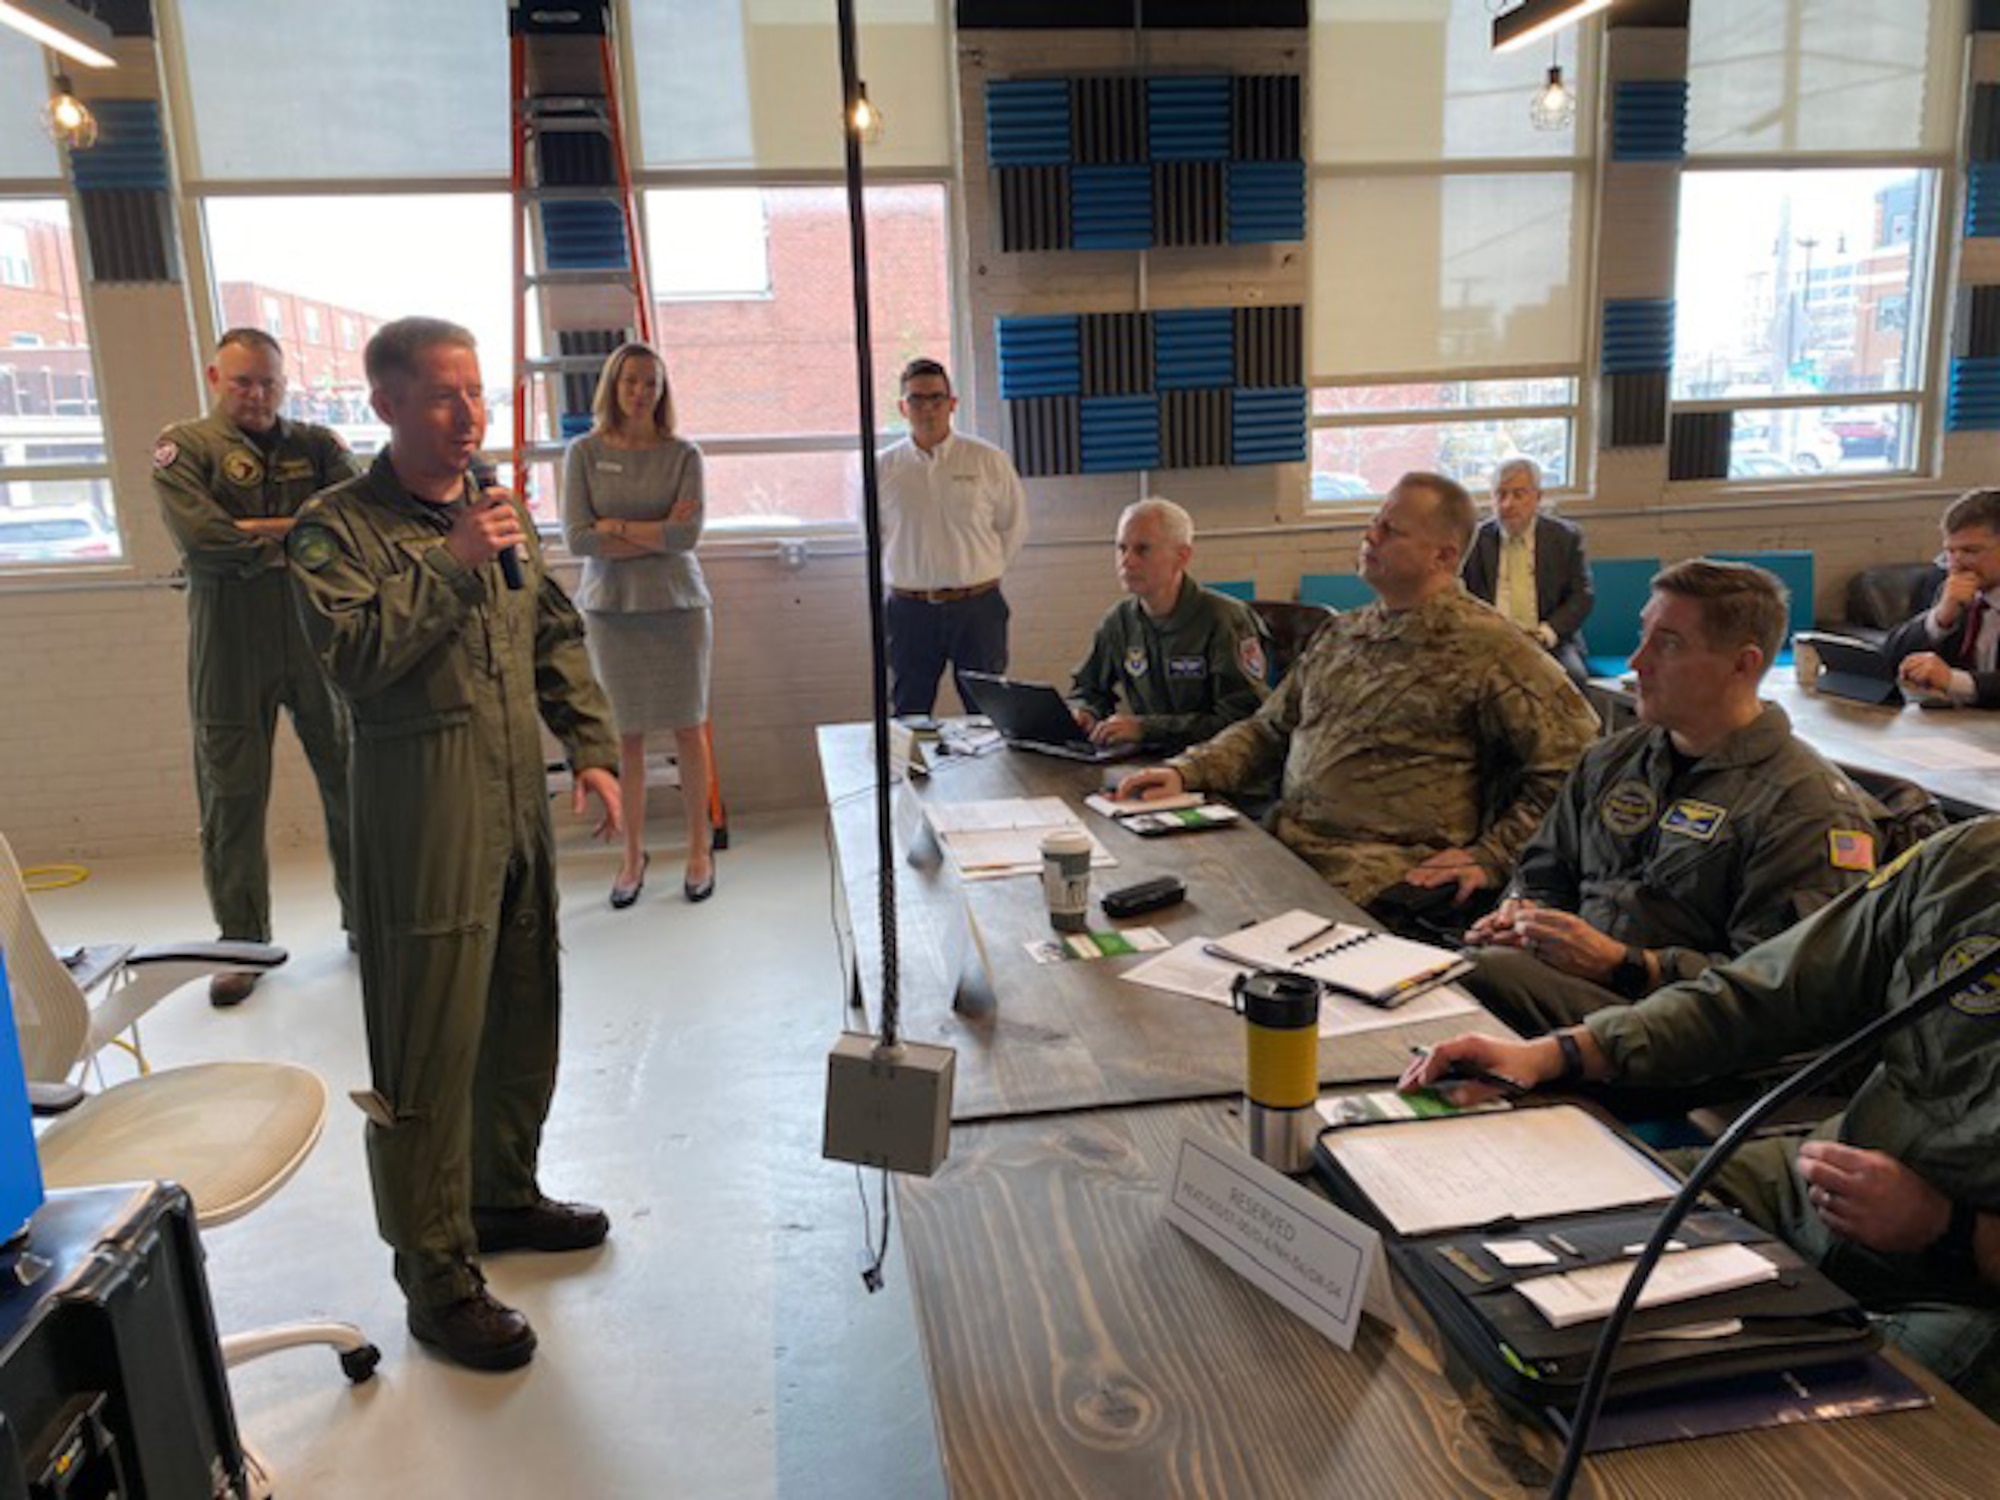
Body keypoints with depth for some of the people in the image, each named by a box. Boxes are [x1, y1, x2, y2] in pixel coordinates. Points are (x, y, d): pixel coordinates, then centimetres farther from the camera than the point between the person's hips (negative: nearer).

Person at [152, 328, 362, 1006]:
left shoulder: (315, 444, 9)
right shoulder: (184, 447, 1)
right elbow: (201, 540, -14)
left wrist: (259, 531, -14)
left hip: (319, 638, 2)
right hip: (229, 649, -2)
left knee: (349, 783, 7)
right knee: (232, 797, 4)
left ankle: (364, 918, 23)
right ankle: (242, 943, 17)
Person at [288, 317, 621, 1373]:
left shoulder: (500, 510, 13)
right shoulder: (338, 527, -8)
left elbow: (558, 638, 16)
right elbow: (353, 657, -21)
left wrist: (592, 747, 6)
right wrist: (453, 565, -23)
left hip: (519, 807, 7)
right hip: (424, 819, -7)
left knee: (524, 1019, 18)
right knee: (431, 1050, -1)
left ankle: (504, 1195, 38)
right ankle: (437, 1277, 13)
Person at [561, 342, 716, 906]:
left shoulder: (683, 455, 1)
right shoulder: (585, 452, 3)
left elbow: (688, 533, -10)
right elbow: (576, 538, -6)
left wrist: (616, 527, -8)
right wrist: (656, 535, -9)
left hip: (677, 605, 0)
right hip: (611, 607, 1)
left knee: (689, 730, 5)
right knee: (627, 736, 4)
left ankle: (699, 848, 18)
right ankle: (633, 854, 17)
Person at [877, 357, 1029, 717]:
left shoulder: (988, 461, 0)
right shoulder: (883, 469, 3)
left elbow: (1014, 527, 9)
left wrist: (981, 573, 8)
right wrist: (914, 578, 9)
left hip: (977, 608, -1)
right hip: (910, 610, 1)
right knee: (907, 718, 7)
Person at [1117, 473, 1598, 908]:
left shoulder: (1488, 648, -3)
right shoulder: (1339, 634, 19)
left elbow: (1572, 762, -5)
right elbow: (1268, 730, 23)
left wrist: (1490, 858, -10)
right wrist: (1186, 771, 8)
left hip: (1384, 870, -6)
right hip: (1282, 846, 6)